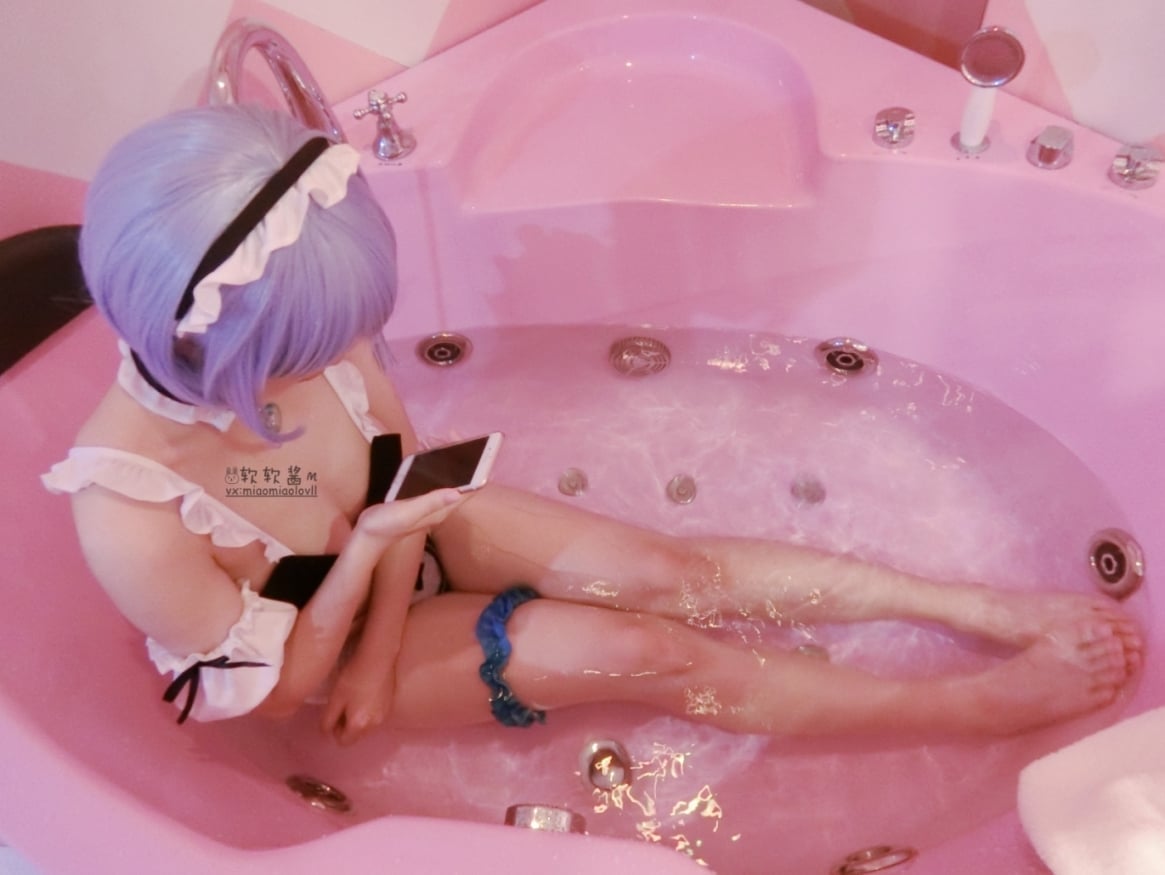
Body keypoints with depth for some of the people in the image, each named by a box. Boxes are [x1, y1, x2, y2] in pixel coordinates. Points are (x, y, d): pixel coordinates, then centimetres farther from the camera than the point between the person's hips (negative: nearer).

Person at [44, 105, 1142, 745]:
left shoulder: (292, 324, -25)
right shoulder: (129, 514, -37)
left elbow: (399, 468, -9)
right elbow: (279, 682, -21)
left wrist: (379, 655, -15)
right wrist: (364, 556, -31)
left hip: (404, 540, 4)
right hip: (313, 640, -4)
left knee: (672, 571, -15)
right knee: (640, 652, -18)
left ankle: (997, 610, -6)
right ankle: (984, 701, -9)